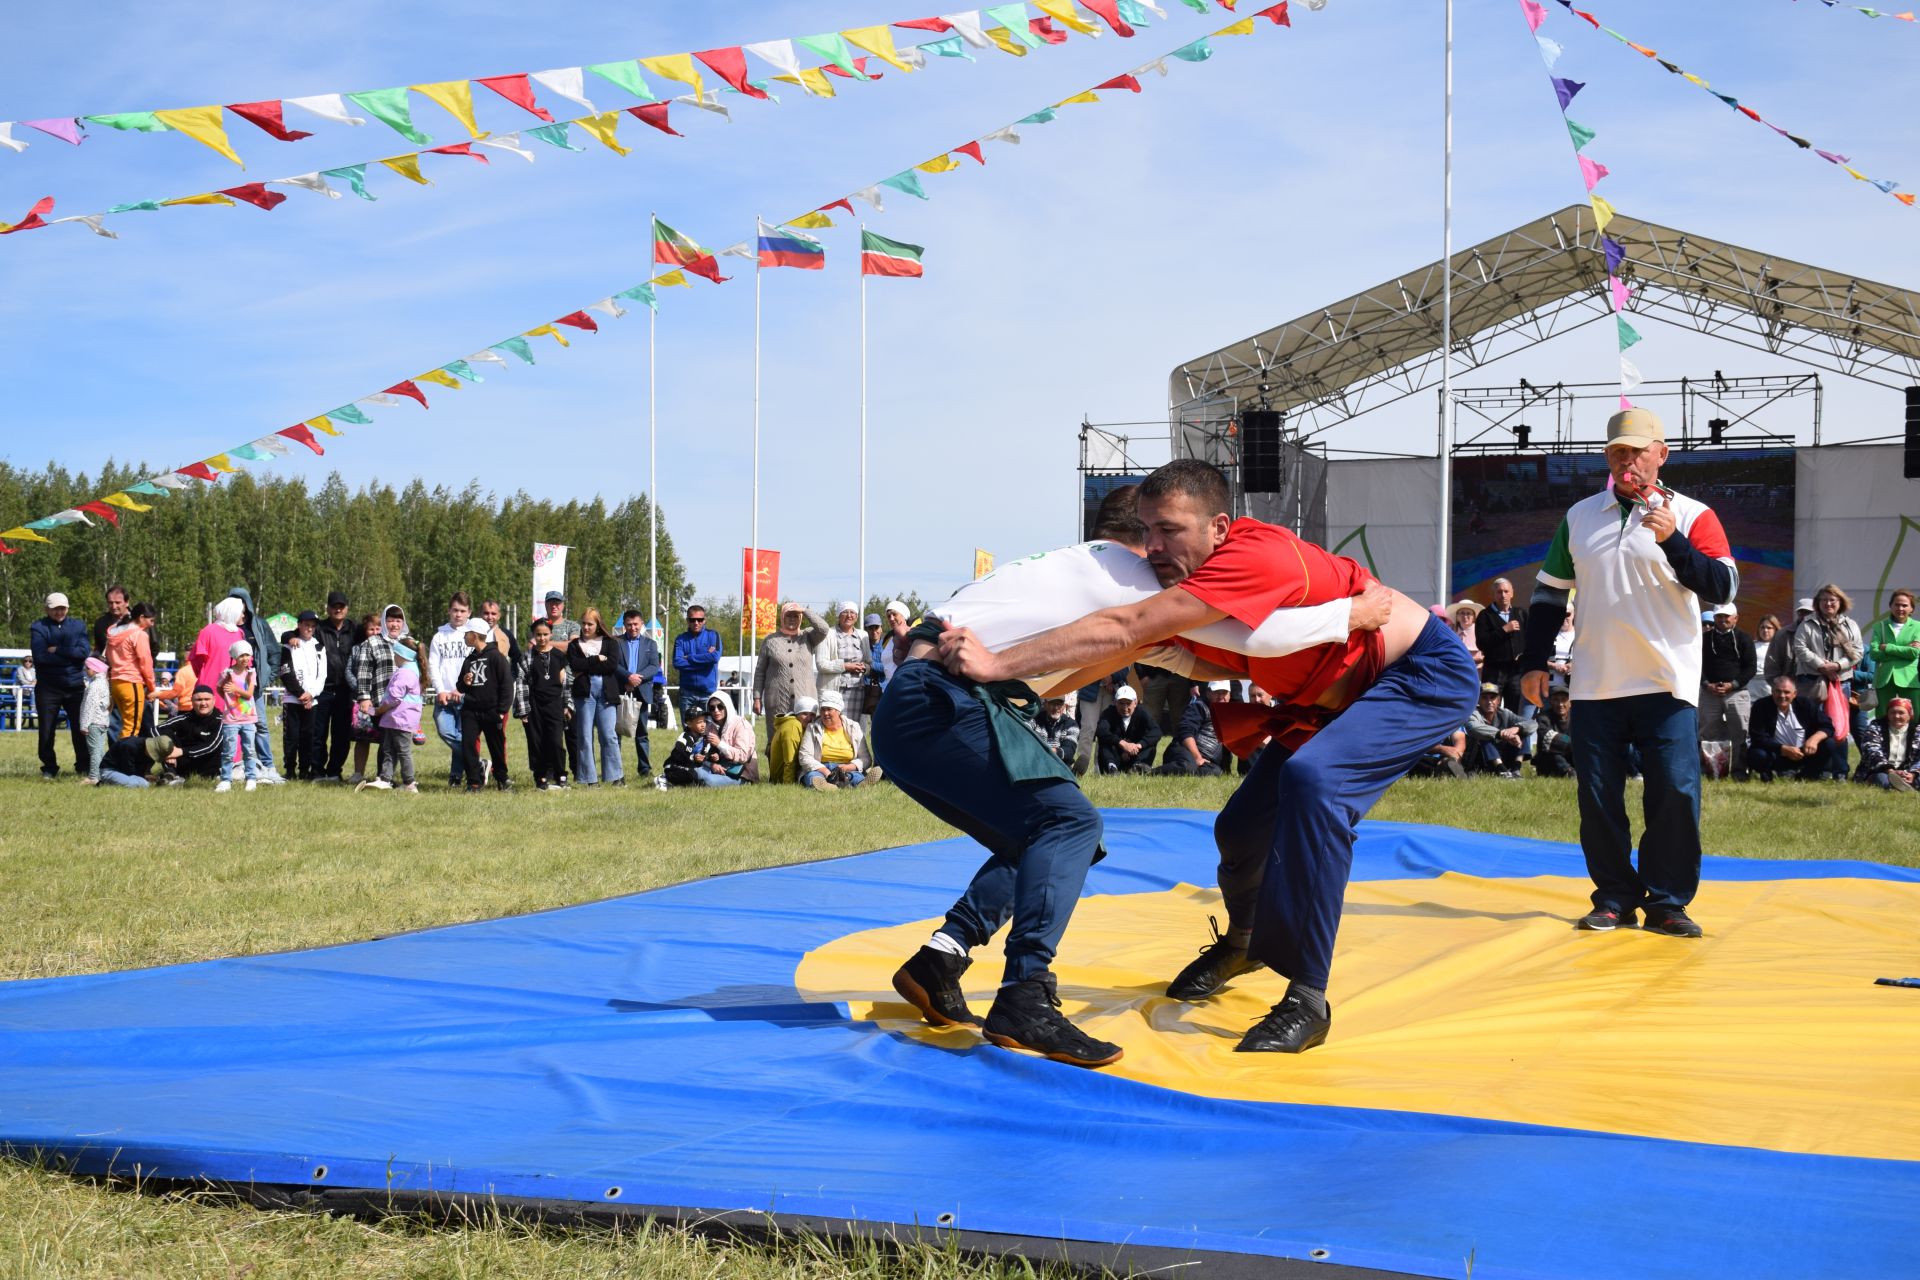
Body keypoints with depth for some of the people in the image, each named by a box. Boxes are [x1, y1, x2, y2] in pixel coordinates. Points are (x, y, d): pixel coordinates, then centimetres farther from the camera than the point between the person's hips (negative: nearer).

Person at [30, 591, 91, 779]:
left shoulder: (78, 626, 6)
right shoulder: (38, 628, -1)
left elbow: (84, 652, -8)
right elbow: (40, 656, -15)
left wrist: (58, 650, -15)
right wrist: (70, 655, -13)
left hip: (75, 686, 1)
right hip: (48, 688, -1)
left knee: (80, 728, 4)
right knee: (46, 730, 1)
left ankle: (84, 766, 16)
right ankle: (49, 768, 14)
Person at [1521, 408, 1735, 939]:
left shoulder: (1691, 515, 1)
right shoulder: (1579, 516, 11)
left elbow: (1723, 586, -11)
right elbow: (1549, 591, 16)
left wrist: (1672, 541, -23)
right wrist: (1535, 662, 10)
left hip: (1666, 685, -3)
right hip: (1595, 686, 3)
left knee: (1676, 794, -7)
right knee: (1597, 797, 3)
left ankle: (1666, 901, 5)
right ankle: (1615, 898, 15)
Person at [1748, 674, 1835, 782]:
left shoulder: (1805, 704, -4)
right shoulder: (1761, 708, -13)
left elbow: (1827, 726, -5)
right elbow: (1758, 738, -20)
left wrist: (1815, 738, -27)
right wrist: (1785, 749, -30)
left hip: (1804, 755, 4)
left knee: (1828, 744, -17)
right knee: (1756, 755, -34)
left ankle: (1804, 776, 2)